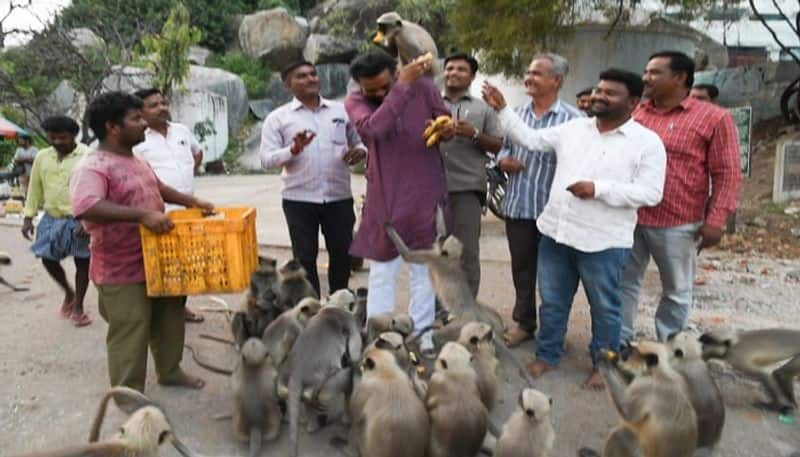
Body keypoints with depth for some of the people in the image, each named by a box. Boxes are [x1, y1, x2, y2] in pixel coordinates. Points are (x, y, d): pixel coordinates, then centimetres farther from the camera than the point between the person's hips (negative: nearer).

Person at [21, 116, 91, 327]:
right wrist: (28, 217, 8)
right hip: (51, 218, 5)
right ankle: (68, 293, 33)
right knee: (47, 259, 7)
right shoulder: (42, 157, 5)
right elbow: (35, 188, 12)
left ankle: (78, 306, 18)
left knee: (82, 262, 3)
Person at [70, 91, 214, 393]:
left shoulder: (137, 161, 9)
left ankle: (170, 370, 41)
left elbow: (156, 187, 27)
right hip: (121, 271, -9)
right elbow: (85, 207, -38)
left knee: (169, 320, 21)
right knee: (130, 335, 0)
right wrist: (142, 215, -41)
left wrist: (190, 202, 15)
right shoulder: (92, 168, -21)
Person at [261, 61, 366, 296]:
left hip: (339, 197, 2)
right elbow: (266, 159, -5)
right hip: (299, 200, -2)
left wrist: (360, 150, -7)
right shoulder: (277, 118, 2)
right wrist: (293, 149, -23)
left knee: (342, 253, 11)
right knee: (305, 257, 5)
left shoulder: (341, 110, 10)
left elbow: (359, 140, 17)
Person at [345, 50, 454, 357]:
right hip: (384, 196, -1)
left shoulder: (424, 87, -5)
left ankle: (422, 334, 22)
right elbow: (374, 128, -28)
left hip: (425, 194, 1)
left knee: (424, 268, 11)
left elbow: (448, 123, 4)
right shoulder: (355, 101, -8)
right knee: (381, 271, 7)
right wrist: (403, 87, -32)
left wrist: (444, 129, -20)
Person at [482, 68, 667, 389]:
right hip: (555, 232, 5)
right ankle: (547, 355, 33)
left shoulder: (647, 142, -7)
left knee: (604, 307, 11)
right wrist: (502, 109, 4)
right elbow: (530, 139, 13)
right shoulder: (573, 128, 8)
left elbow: (650, 192, -13)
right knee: (552, 301, 16)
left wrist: (599, 189, -22)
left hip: (603, 242, -4)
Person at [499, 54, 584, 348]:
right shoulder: (516, 113, 9)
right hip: (518, 205, 5)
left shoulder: (572, 119, -11)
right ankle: (523, 322, 30)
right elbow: (504, 146, 18)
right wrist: (503, 160, -5)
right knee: (521, 267, 15)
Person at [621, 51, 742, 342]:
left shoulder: (714, 118, -5)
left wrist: (715, 221, -13)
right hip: (629, 219, 4)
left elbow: (727, 174, -7)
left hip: (676, 224, -4)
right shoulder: (636, 114, 8)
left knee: (676, 291, 11)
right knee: (623, 283, 11)